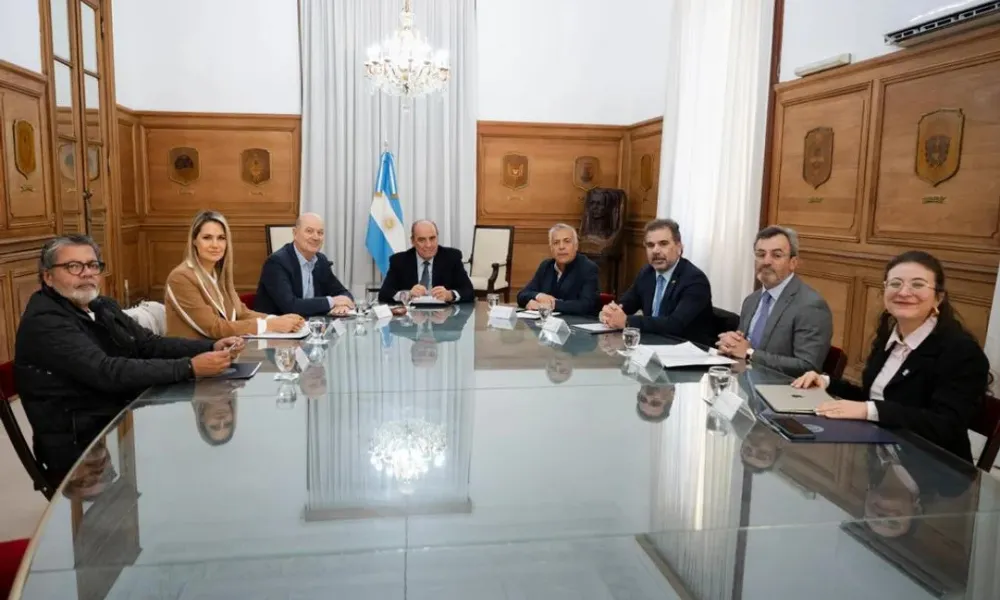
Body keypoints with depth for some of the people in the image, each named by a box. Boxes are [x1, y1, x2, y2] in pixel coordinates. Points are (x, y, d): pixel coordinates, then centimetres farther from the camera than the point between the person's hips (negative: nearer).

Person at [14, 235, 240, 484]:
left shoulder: (103, 307, 11)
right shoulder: (44, 323, -17)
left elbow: (151, 344, 7)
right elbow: (108, 373, -28)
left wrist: (211, 347, -9)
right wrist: (190, 368, -32)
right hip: (82, 447, -8)